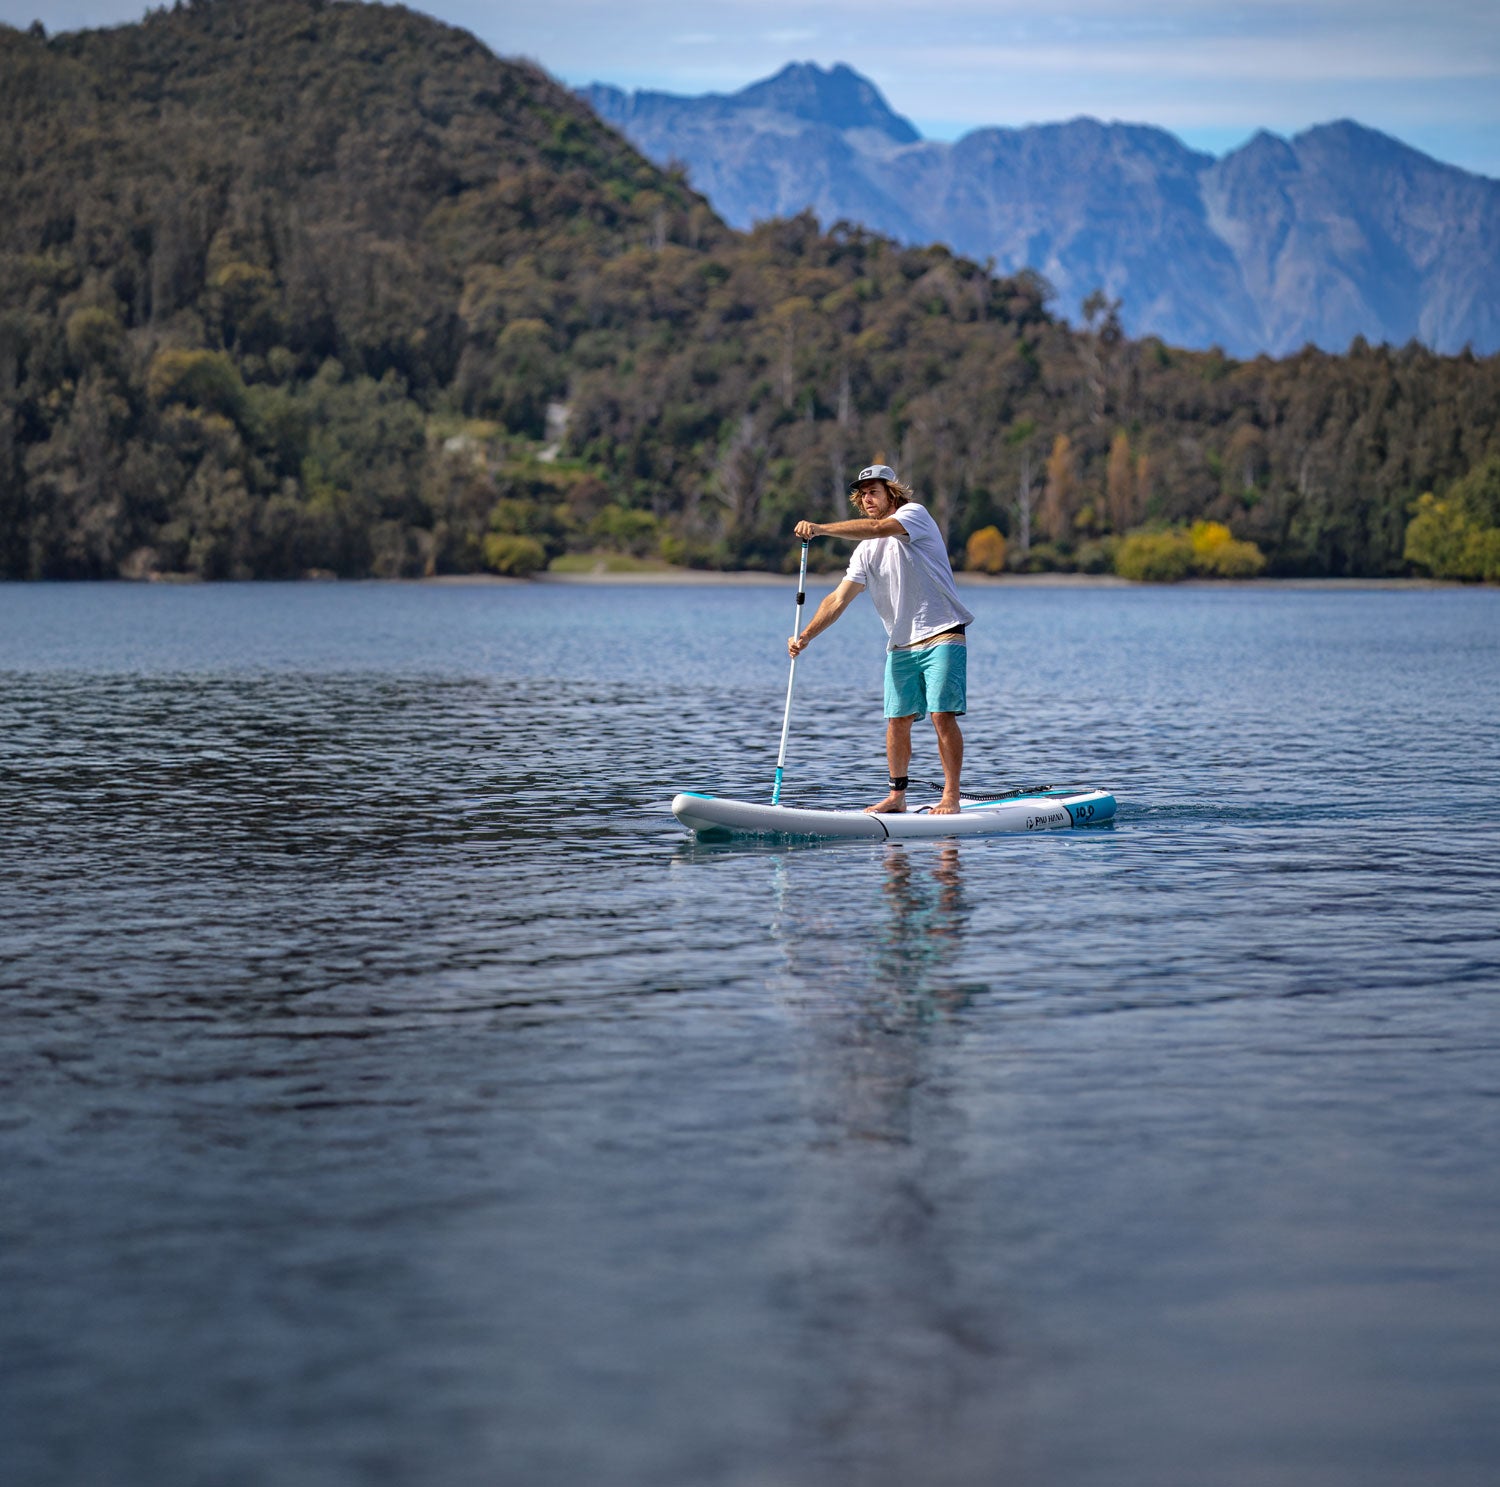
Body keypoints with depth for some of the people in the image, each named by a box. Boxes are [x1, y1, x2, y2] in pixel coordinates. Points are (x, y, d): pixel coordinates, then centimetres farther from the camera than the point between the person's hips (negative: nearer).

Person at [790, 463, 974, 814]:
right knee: (897, 720, 3)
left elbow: (877, 528, -26)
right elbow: (839, 599, 6)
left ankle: (950, 797, -7)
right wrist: (806, 636, -7)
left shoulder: (914, 514, -5)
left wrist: (821, 529, -32)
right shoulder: (866, 551, 12)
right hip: (901, 644, 6)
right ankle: (897, 796, 12)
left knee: (943, 715, -11)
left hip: (942, 637, -6)